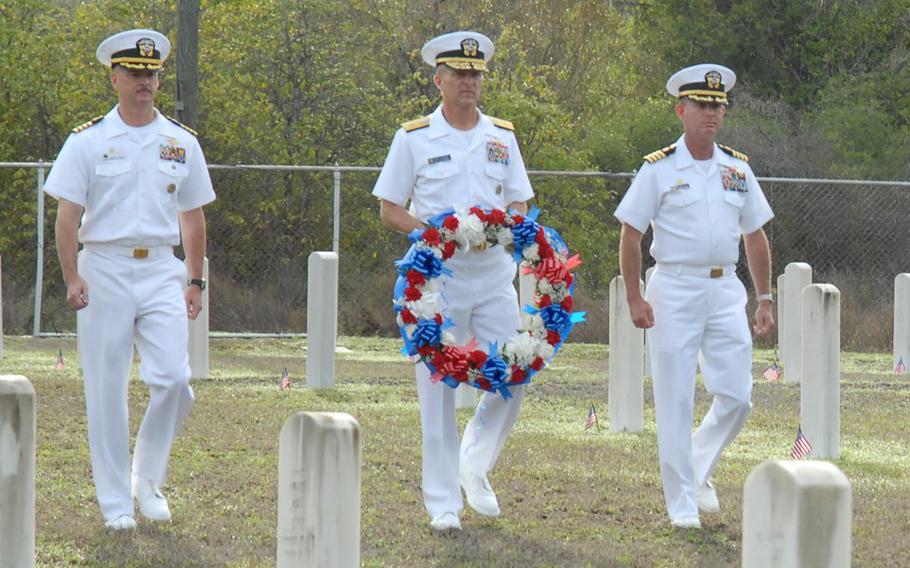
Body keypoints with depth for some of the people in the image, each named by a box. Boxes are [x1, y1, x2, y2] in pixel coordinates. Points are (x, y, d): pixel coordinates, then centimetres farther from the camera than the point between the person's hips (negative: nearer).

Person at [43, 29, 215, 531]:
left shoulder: (182, 142, 10)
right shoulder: (88, 141, 0)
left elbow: (192, 216, 16)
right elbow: (67, 213, -3)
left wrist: (195, 281, 12)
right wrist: (72, 277, -13)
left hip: (161, 271, 2)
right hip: (104, 270, -2)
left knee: (173, 378, -12)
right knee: (106, 389, -1)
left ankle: (148, 479, 8)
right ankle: (115, 501, 7)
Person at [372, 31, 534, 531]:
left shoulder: (502, 137, 10)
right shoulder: (414, 138, 1)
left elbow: (519, 206, 13)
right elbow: (389, 209, 3)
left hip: (493, 274, 3)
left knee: (511, 380, -2)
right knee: (438, 388, -2)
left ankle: (475, 466, 23)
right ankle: (442, 502, 5)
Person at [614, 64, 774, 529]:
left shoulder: (738, 169, 11)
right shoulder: (658, 169, -3)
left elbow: (755, 236, 17)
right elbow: (630, 235, -2)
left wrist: (765, 298, 13)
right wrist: (634, 298, -10)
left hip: (726, 292, 4)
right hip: (674, 290, -4)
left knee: (736, 398, 0)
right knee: (675, 402, -2)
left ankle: (698, 469, 24)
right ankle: (681, 503, 4)